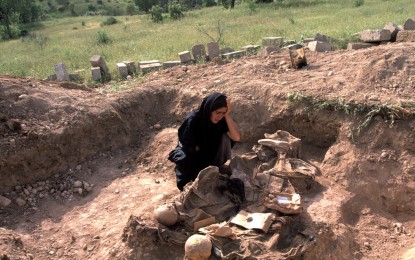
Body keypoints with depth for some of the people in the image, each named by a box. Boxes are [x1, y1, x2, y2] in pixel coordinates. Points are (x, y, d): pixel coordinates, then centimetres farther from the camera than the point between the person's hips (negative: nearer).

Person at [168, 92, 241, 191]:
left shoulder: (222, 119, -18)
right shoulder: (193, 119, -30)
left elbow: (236, 138, -30)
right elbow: (188, 146, -23)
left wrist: (227, 115, -35)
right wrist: (207, 147, -12)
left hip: (209, 154, 4)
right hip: (189, 151, -3)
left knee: (225, 138, -22)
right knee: (185, 160, -37)